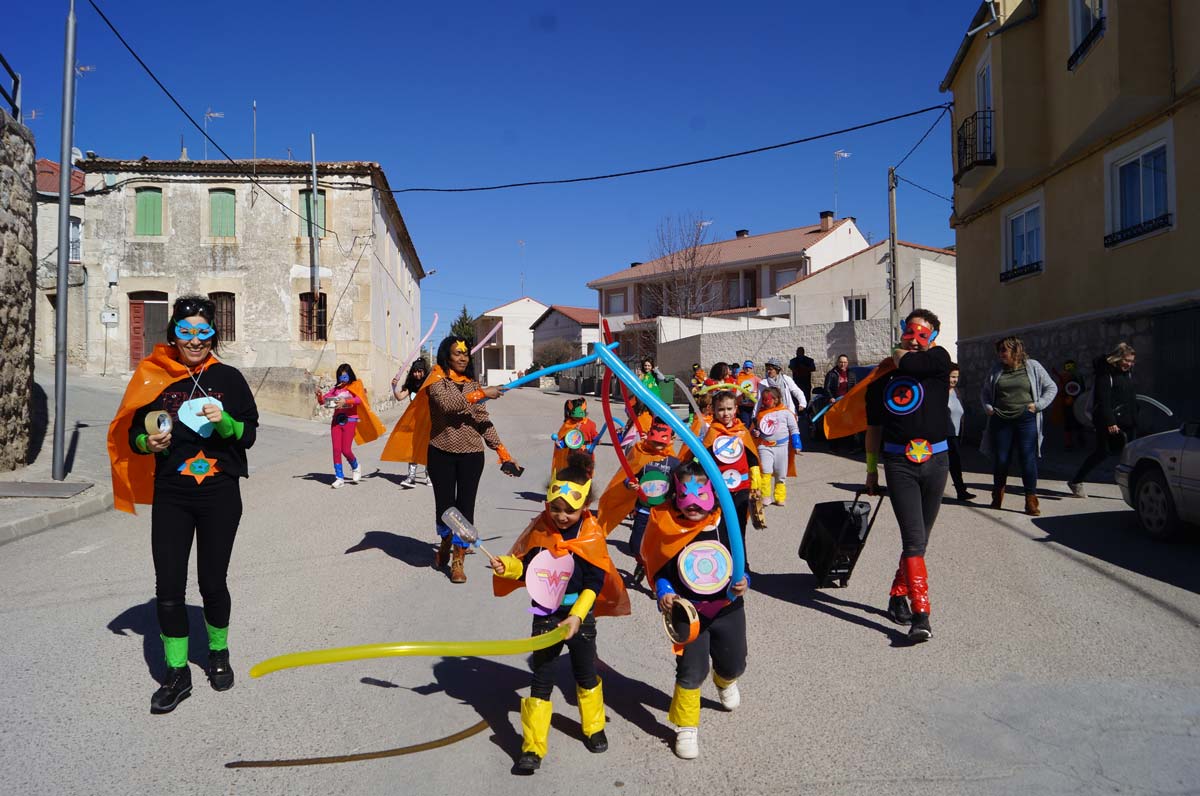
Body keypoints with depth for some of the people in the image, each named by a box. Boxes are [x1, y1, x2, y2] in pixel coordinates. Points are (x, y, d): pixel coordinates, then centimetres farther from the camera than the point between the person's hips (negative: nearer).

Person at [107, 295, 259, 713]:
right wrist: (150, 443, -14)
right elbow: (134, 434, 7)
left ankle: (219, 654, 32)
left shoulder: (228, 378, -1)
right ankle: (177, 674, 16)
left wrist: (224, 422, -19)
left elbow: (249, 434, -1)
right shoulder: (156, 378, 0)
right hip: (170, 496, 1)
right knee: (168, 587, 1)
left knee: (213, 581, 8)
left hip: (220, 495, -1)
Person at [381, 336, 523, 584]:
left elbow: (484, 422, 9)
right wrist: (481, 394, -23)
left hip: (471, 454, 2)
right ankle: (445, 542, 37)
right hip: (441, 453, -2)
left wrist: (502, 451, 2)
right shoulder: (437, 381, -1)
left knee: (466, 507, 1)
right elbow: (447, 403, -22)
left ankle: (457, 562, 13)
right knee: (444, 505, 4)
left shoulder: (472, 384, 10)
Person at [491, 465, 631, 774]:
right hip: (545, 615, 1)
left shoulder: (592, 536, -13)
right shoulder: (540, 529, -8)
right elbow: (527, 566, 1)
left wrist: (576, 616, -23)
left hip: (580, 616, 0)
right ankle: (533, 748, 13)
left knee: (586, 674, 18)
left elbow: (594, 584, -13)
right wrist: (507, 566, -20)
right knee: (541, 679, 3)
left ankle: (594, 728, 42)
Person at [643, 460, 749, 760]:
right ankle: (687, 728, 21)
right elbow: (661, 568, -4)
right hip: (689, 613, -2)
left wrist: (742, 582, -20)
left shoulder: (725, 525, -12)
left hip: (728, 608, 2)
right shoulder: (668, 528, -15)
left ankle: (725, 682, 59)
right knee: (691, 672, -1)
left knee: (733, 664, 21)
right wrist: (663, 593, -20)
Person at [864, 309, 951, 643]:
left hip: (935, 461, 1)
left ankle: (897, 598, 29)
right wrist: (871, 470, 15)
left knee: (918, 539, 11)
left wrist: (898, 355, 7)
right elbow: (874, 428, 13)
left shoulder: (939, 360, 2)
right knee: (914, 539, -11)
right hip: (898, 463, -1)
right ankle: (920, 615, -11)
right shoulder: (882, 381, 6)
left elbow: (906, 362, -17)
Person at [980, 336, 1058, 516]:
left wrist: (1038, 405, -5)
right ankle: (997, 496, 22)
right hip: (1001, 420, 2)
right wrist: (988, 407, 4)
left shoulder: (1032, 366, 3)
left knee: (1028, 459, -5)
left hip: (1026, 420, -2)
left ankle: (1031, 500, 2)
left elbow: (1051, 388, 6)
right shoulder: (996, 369, 9)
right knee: (1000, 459, 5)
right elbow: (984, 392, 21)